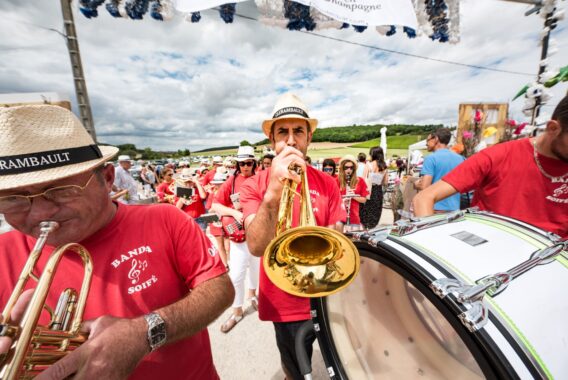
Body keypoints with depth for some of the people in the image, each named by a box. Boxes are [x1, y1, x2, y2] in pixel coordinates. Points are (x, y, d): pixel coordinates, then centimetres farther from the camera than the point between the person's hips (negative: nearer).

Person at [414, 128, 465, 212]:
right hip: (454, 208, 6)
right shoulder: (460, 158, 7)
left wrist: (416, 184, 1)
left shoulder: (431, 158, -12)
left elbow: (424, 187, -19)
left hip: (435, 209, -6)